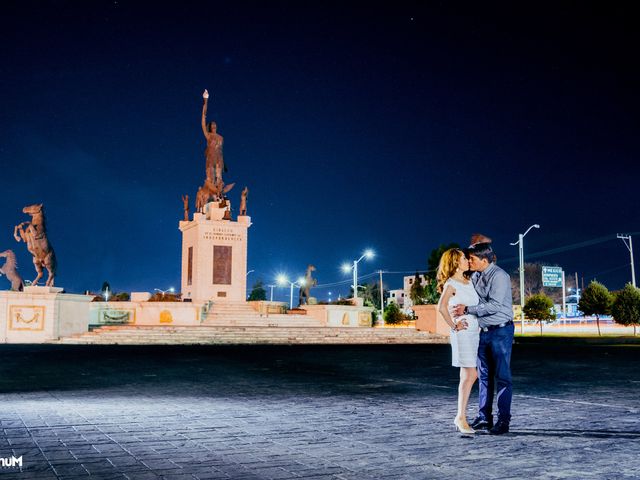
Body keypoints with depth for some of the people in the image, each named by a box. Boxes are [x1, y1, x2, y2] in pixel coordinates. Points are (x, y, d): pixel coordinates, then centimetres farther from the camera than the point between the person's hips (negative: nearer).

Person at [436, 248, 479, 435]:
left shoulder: (469, 282, 14)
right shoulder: (451, 284, -9)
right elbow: (442, 306, -25)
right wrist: (454, 326, -18)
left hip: (475, 332, 8)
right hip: (463, 333, -8)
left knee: (471, 375, 8)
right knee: (469, 376, -9)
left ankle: (460, 416, 16)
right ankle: (461, 418, -2)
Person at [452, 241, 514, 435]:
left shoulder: (499, 276, -16)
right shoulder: (475, 277, 8)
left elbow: (494, 305, -23)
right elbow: (472, 301, 20)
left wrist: (467, 310, -22)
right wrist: (461, 313, 1)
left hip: (501, 331, -7)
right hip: (483, 331, 8)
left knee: (502, 376, -4)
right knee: (484, 375, 10)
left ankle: (503, 420, 1)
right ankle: (484, 417, 18)